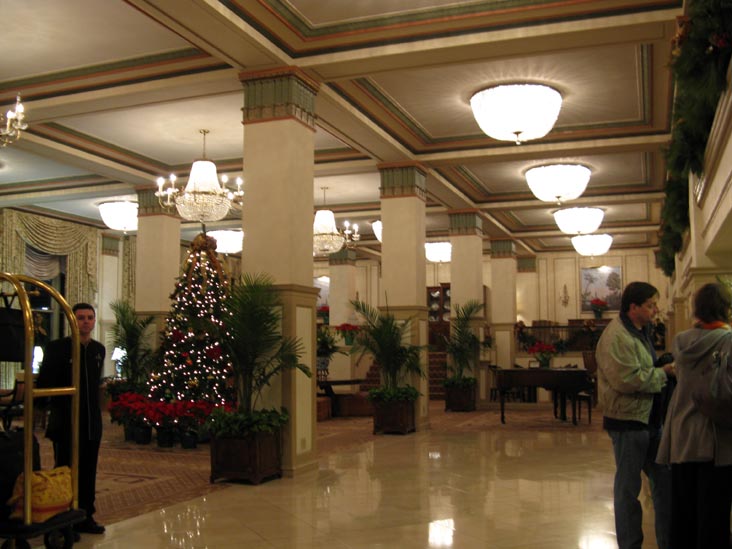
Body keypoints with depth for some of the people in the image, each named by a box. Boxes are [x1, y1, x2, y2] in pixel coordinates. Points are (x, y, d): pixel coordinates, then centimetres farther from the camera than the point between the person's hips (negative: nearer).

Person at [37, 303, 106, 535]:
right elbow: (44, 383, -6)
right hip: (66, 422, -5)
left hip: (92, 422, 5)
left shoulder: (99, 350, 10)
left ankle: (85, 516, 20)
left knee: (88, 471, 10)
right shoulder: (57, 348, -7)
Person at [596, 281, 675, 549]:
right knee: (628, 487, 4)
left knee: (664, 480, 15)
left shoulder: (641, 331, 14)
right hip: (628, 420, -10)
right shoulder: (616, 337, -19)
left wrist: (664, 369, 5)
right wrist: (663, 373, -16)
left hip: (649, 419, 10)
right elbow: (627, 379, -27)